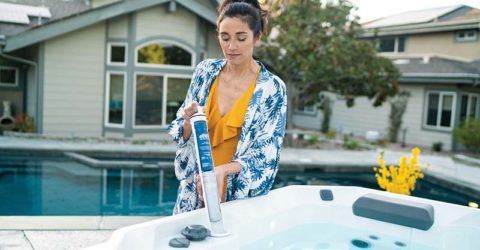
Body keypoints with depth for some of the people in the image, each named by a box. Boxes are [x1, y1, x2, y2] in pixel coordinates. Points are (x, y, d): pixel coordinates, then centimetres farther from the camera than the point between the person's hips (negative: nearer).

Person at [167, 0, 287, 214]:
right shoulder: (206, 71, -3)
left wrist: (222, 170, -30)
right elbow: (184, 135, 5)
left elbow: (266, 155, -14)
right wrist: (189, 121, -17)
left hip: (238, 198, -2)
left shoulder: (272, 89, -12)